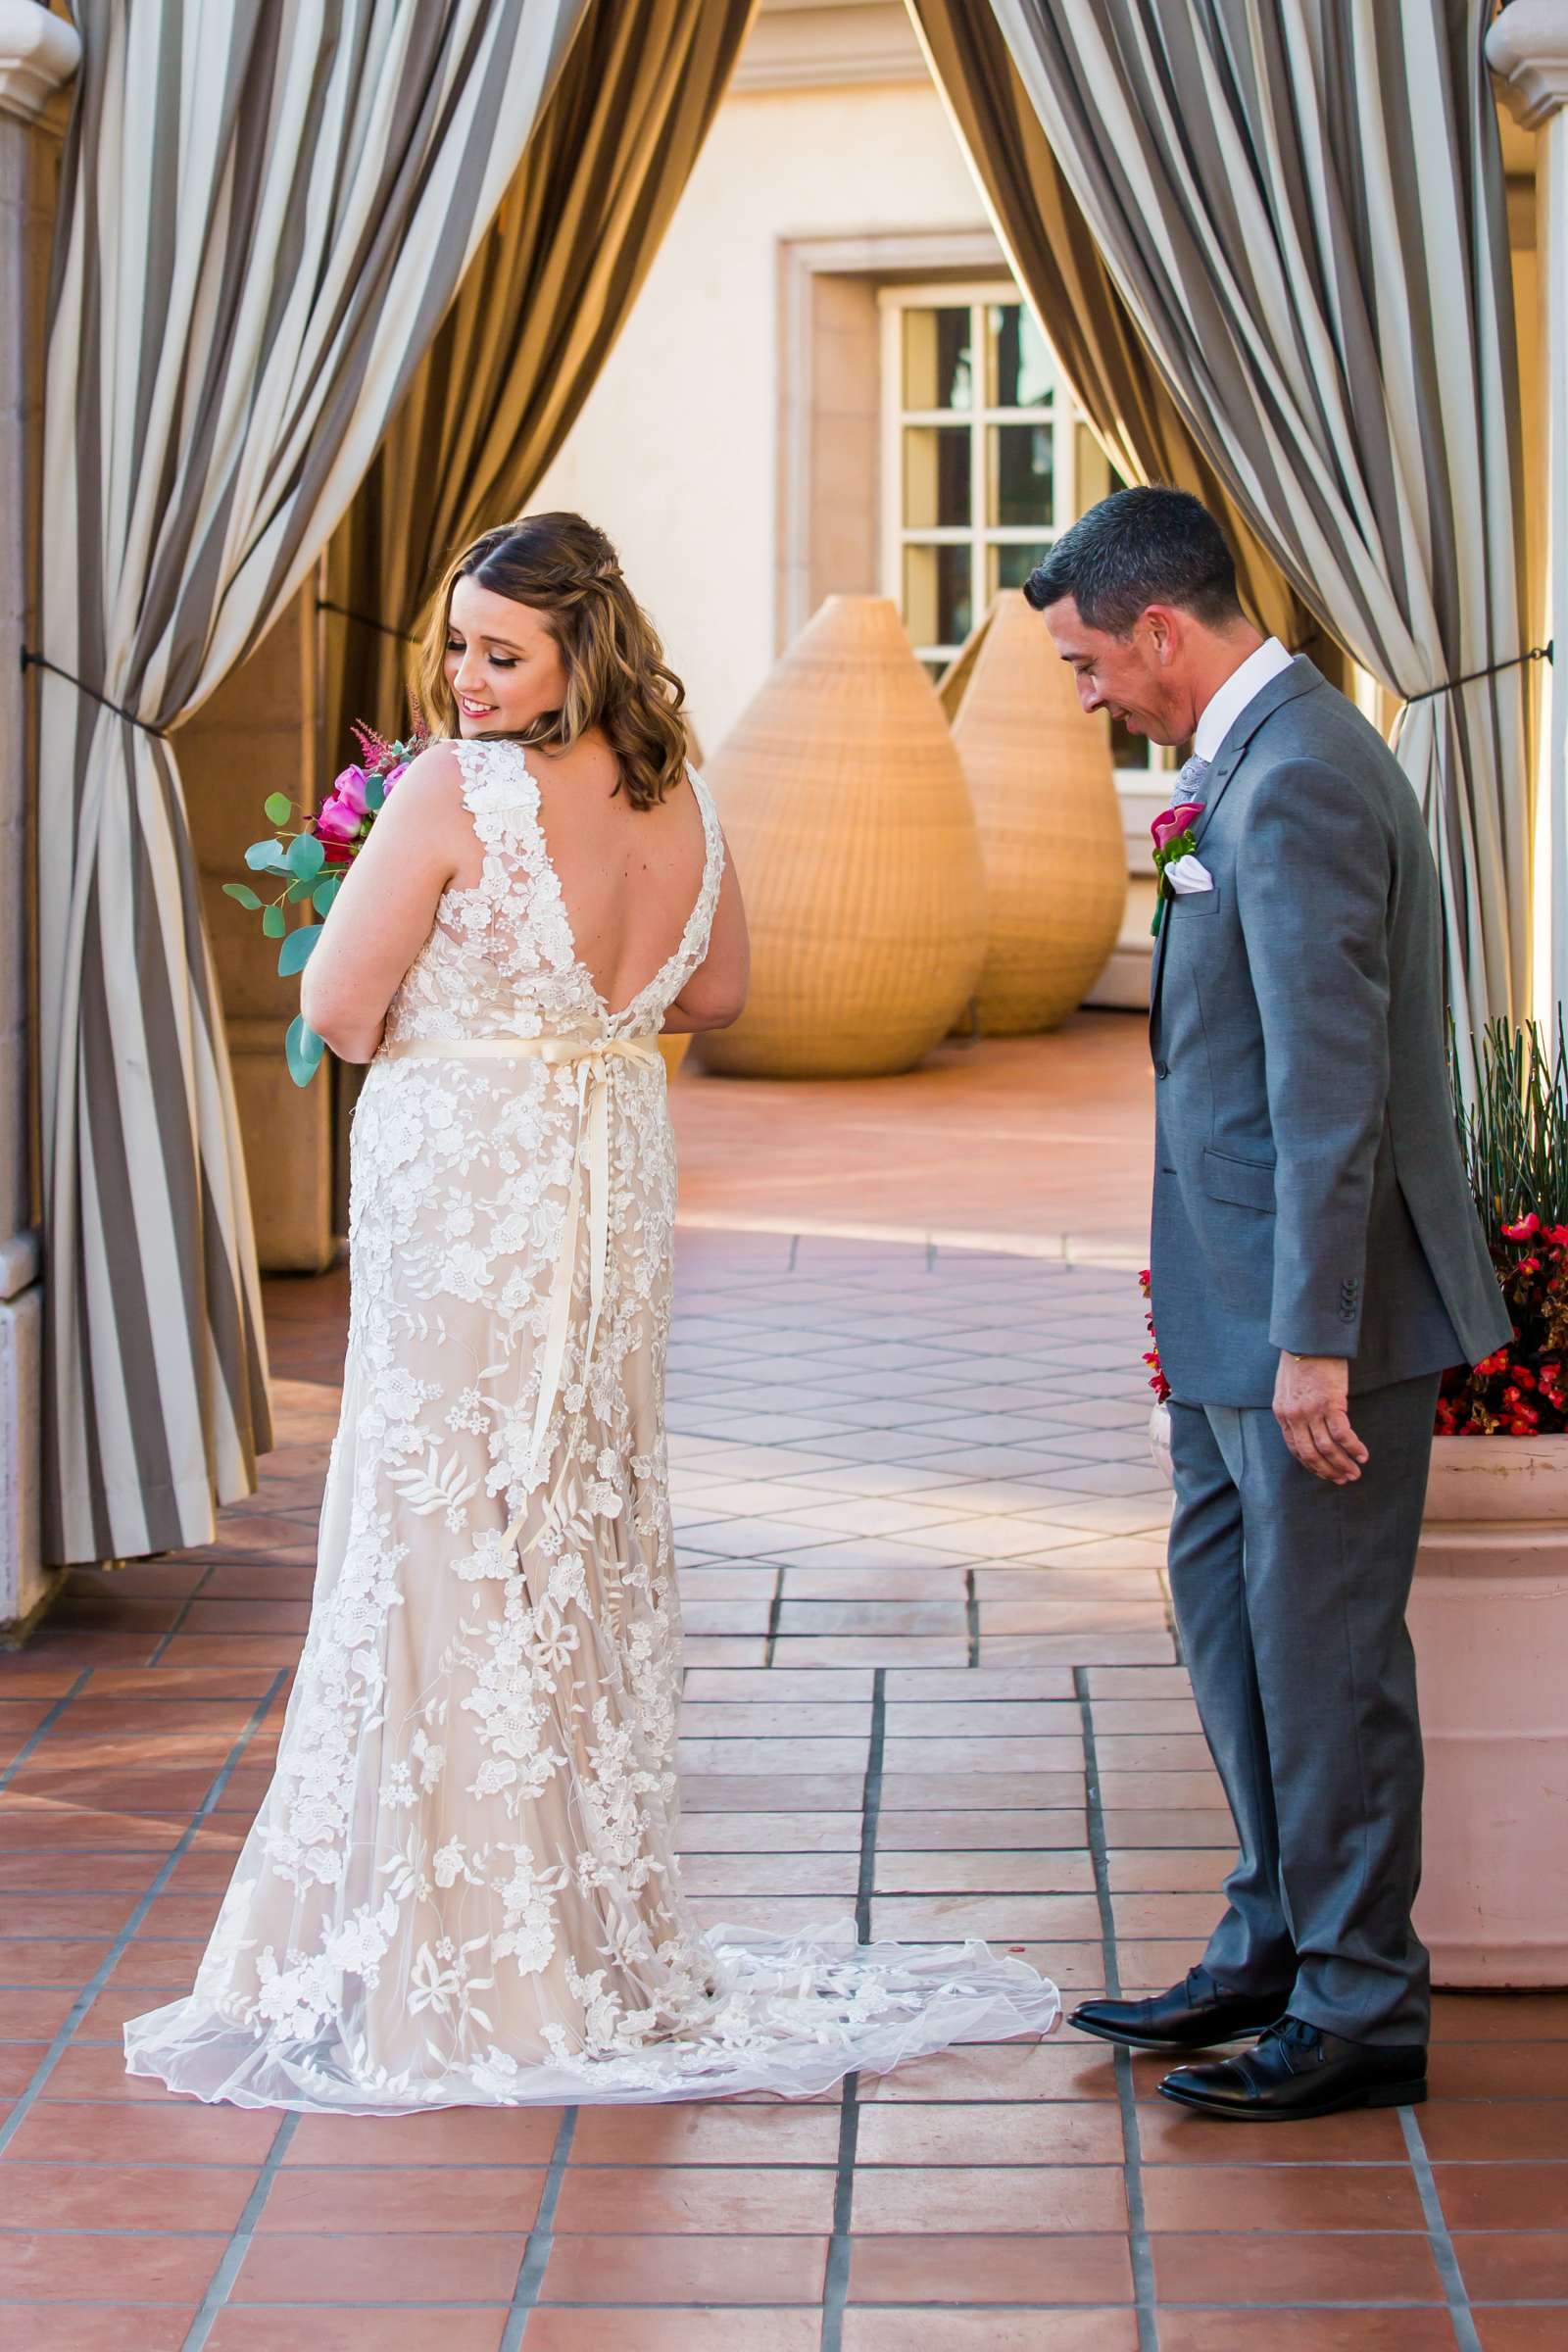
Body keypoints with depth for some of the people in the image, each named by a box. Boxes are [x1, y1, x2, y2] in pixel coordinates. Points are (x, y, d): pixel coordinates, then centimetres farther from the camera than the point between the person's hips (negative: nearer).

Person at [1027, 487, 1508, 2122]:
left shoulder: (1293, 785, -20)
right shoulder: (1259, 757, 12)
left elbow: (1332, 1088, -24)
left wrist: (1316, 1344, -24)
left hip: (1315, 1310, -10)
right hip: (1236, 1310, 10)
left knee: (1323, 1650, -1)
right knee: (1229, 1613, 18)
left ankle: (1361, 2010, 11)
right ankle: (1273, 1948, 30)